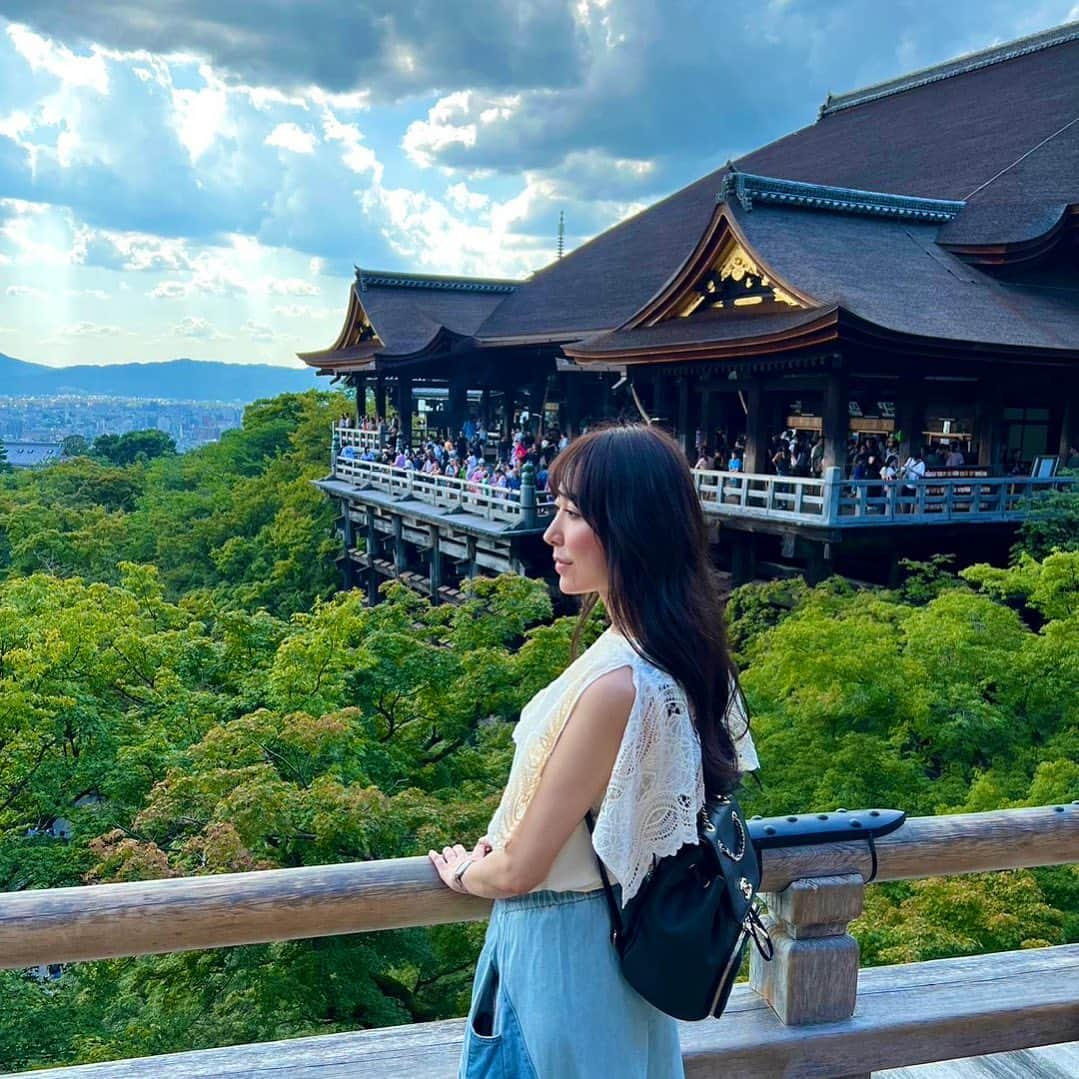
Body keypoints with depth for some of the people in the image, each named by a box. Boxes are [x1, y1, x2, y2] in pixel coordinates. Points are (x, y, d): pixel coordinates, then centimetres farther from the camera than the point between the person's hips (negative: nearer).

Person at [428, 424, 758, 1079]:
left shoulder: (615, 683, -33)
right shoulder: (682, 653, -6)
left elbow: (518, 871, -22)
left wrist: (464, 873, -2)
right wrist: (509, 840, 8)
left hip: (557, 947, -8)